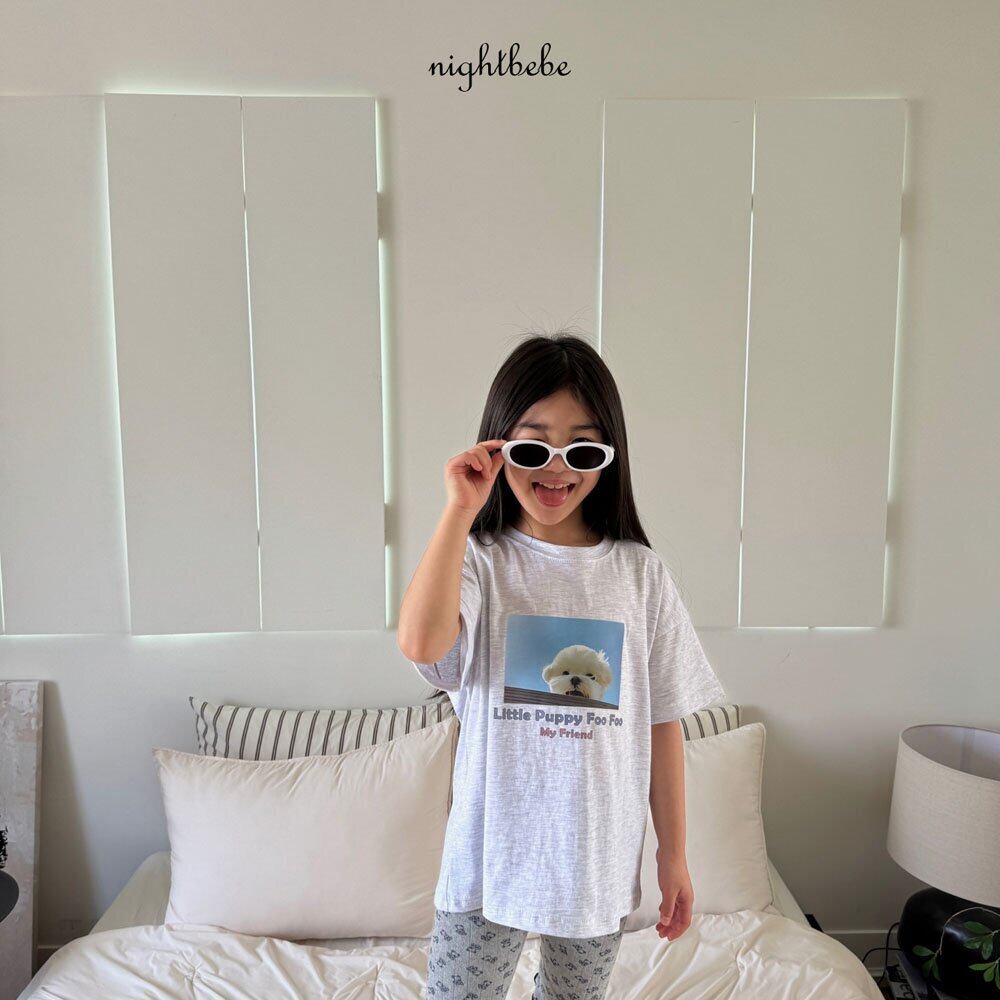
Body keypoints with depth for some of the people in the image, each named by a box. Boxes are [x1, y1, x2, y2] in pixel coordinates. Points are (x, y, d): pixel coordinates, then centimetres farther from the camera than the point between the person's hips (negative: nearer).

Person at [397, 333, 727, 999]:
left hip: (601, 858, 3)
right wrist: (461, 509, -25)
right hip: (491, 852, -2)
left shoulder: (639, 572, -3)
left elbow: (663, 720, 1)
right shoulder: (478, 560, -9)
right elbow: (420, 641, -31)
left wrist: (674, 853, 5)